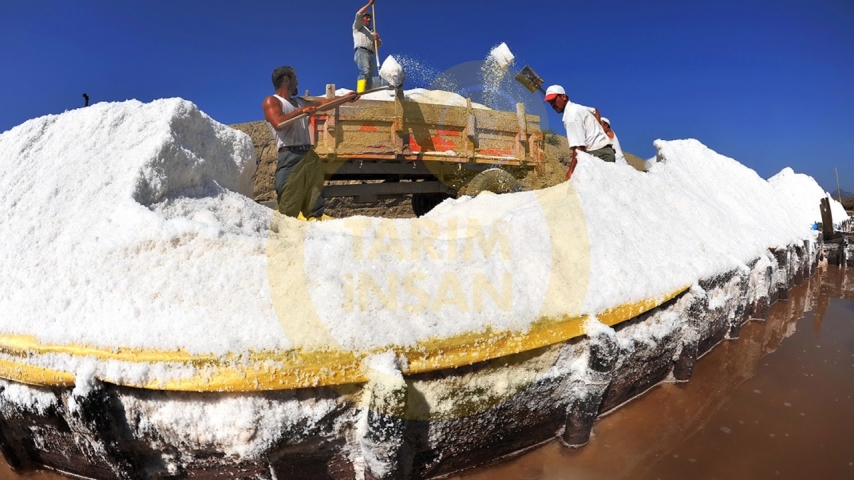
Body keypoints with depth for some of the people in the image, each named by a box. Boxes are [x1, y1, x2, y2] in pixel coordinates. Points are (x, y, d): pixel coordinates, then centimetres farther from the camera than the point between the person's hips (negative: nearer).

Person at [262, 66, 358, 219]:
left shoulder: (299, 102, 24)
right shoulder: (271, 101, 4)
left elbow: (323, 102, 29)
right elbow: (278, 123, -14)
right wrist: (301, 111, -11)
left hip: (310, 156, 7)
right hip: (290, 158, -7)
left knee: (315, 206, 3)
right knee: (288, 208, -12)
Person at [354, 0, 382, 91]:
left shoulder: (372, 33, 35)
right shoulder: (358, 27, 22)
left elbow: (379, 44, 22)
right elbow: (358, 14, 4)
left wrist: (377, 39, -1)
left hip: (371, 55, 7)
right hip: (361, 52, -6)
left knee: (370, 78, -8)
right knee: (365, 71, -31)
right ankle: (360, 93, -44)